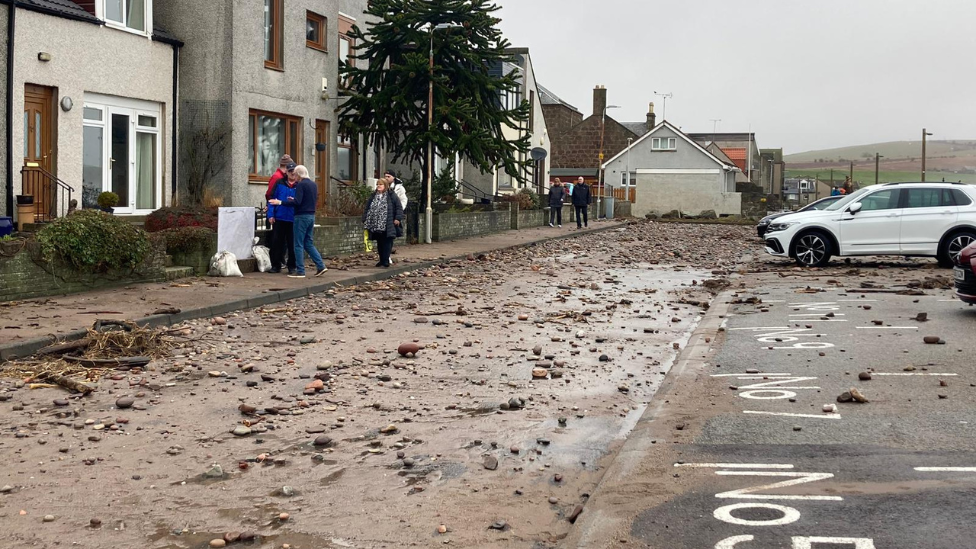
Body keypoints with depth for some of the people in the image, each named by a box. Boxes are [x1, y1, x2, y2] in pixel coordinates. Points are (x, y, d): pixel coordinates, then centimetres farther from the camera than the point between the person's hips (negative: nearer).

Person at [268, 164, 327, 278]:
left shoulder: (301, 185, -13)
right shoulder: (313, 184, 12)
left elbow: (297, 202, -21)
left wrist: (280, 202, -15)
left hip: (302, 216, -8)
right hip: (311, 216, 8)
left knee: (299, 244, -1)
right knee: (308, 243, 15)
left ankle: (300, 271, -1)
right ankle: (321, 266, 8)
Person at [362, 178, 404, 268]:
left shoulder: (391, 195, -2)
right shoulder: (373, 196, 13)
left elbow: (399, 207, -5)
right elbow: (367, 209, 17)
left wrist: (398, 218, -13)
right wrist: (365, 220, 11)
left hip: (388, 226, -5)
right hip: (376, 226, 5)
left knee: (387, 243, -5)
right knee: (379, 243, 11)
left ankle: (386, 260, -3)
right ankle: (382, 260, 20)